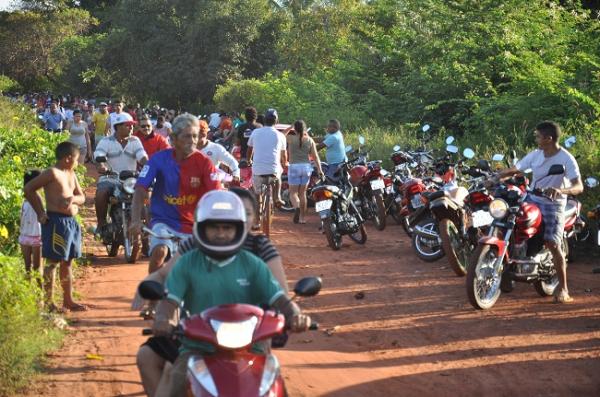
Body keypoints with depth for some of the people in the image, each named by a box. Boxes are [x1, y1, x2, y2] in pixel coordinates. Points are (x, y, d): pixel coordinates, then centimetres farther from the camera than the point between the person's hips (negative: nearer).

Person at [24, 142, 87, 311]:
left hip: (71, 222, 9)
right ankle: (48, 301, -2)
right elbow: (28, 188, -11)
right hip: (56, 221, -9)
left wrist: (73, 199, -9)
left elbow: (81, 197, 16)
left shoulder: (71, 174, 15)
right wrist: (40, 213, -9)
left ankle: (68, 300, 23)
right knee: (53, 262, -6)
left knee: (67, 262, 15)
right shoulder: (52, 173, -10)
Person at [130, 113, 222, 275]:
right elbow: (140, 190, -14)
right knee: (160, 250, -30)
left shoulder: (203, 163, -11)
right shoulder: (160, 159, -10)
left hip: (192, 227, 1)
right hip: (164, 222, -1)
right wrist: (136, 221, -28)